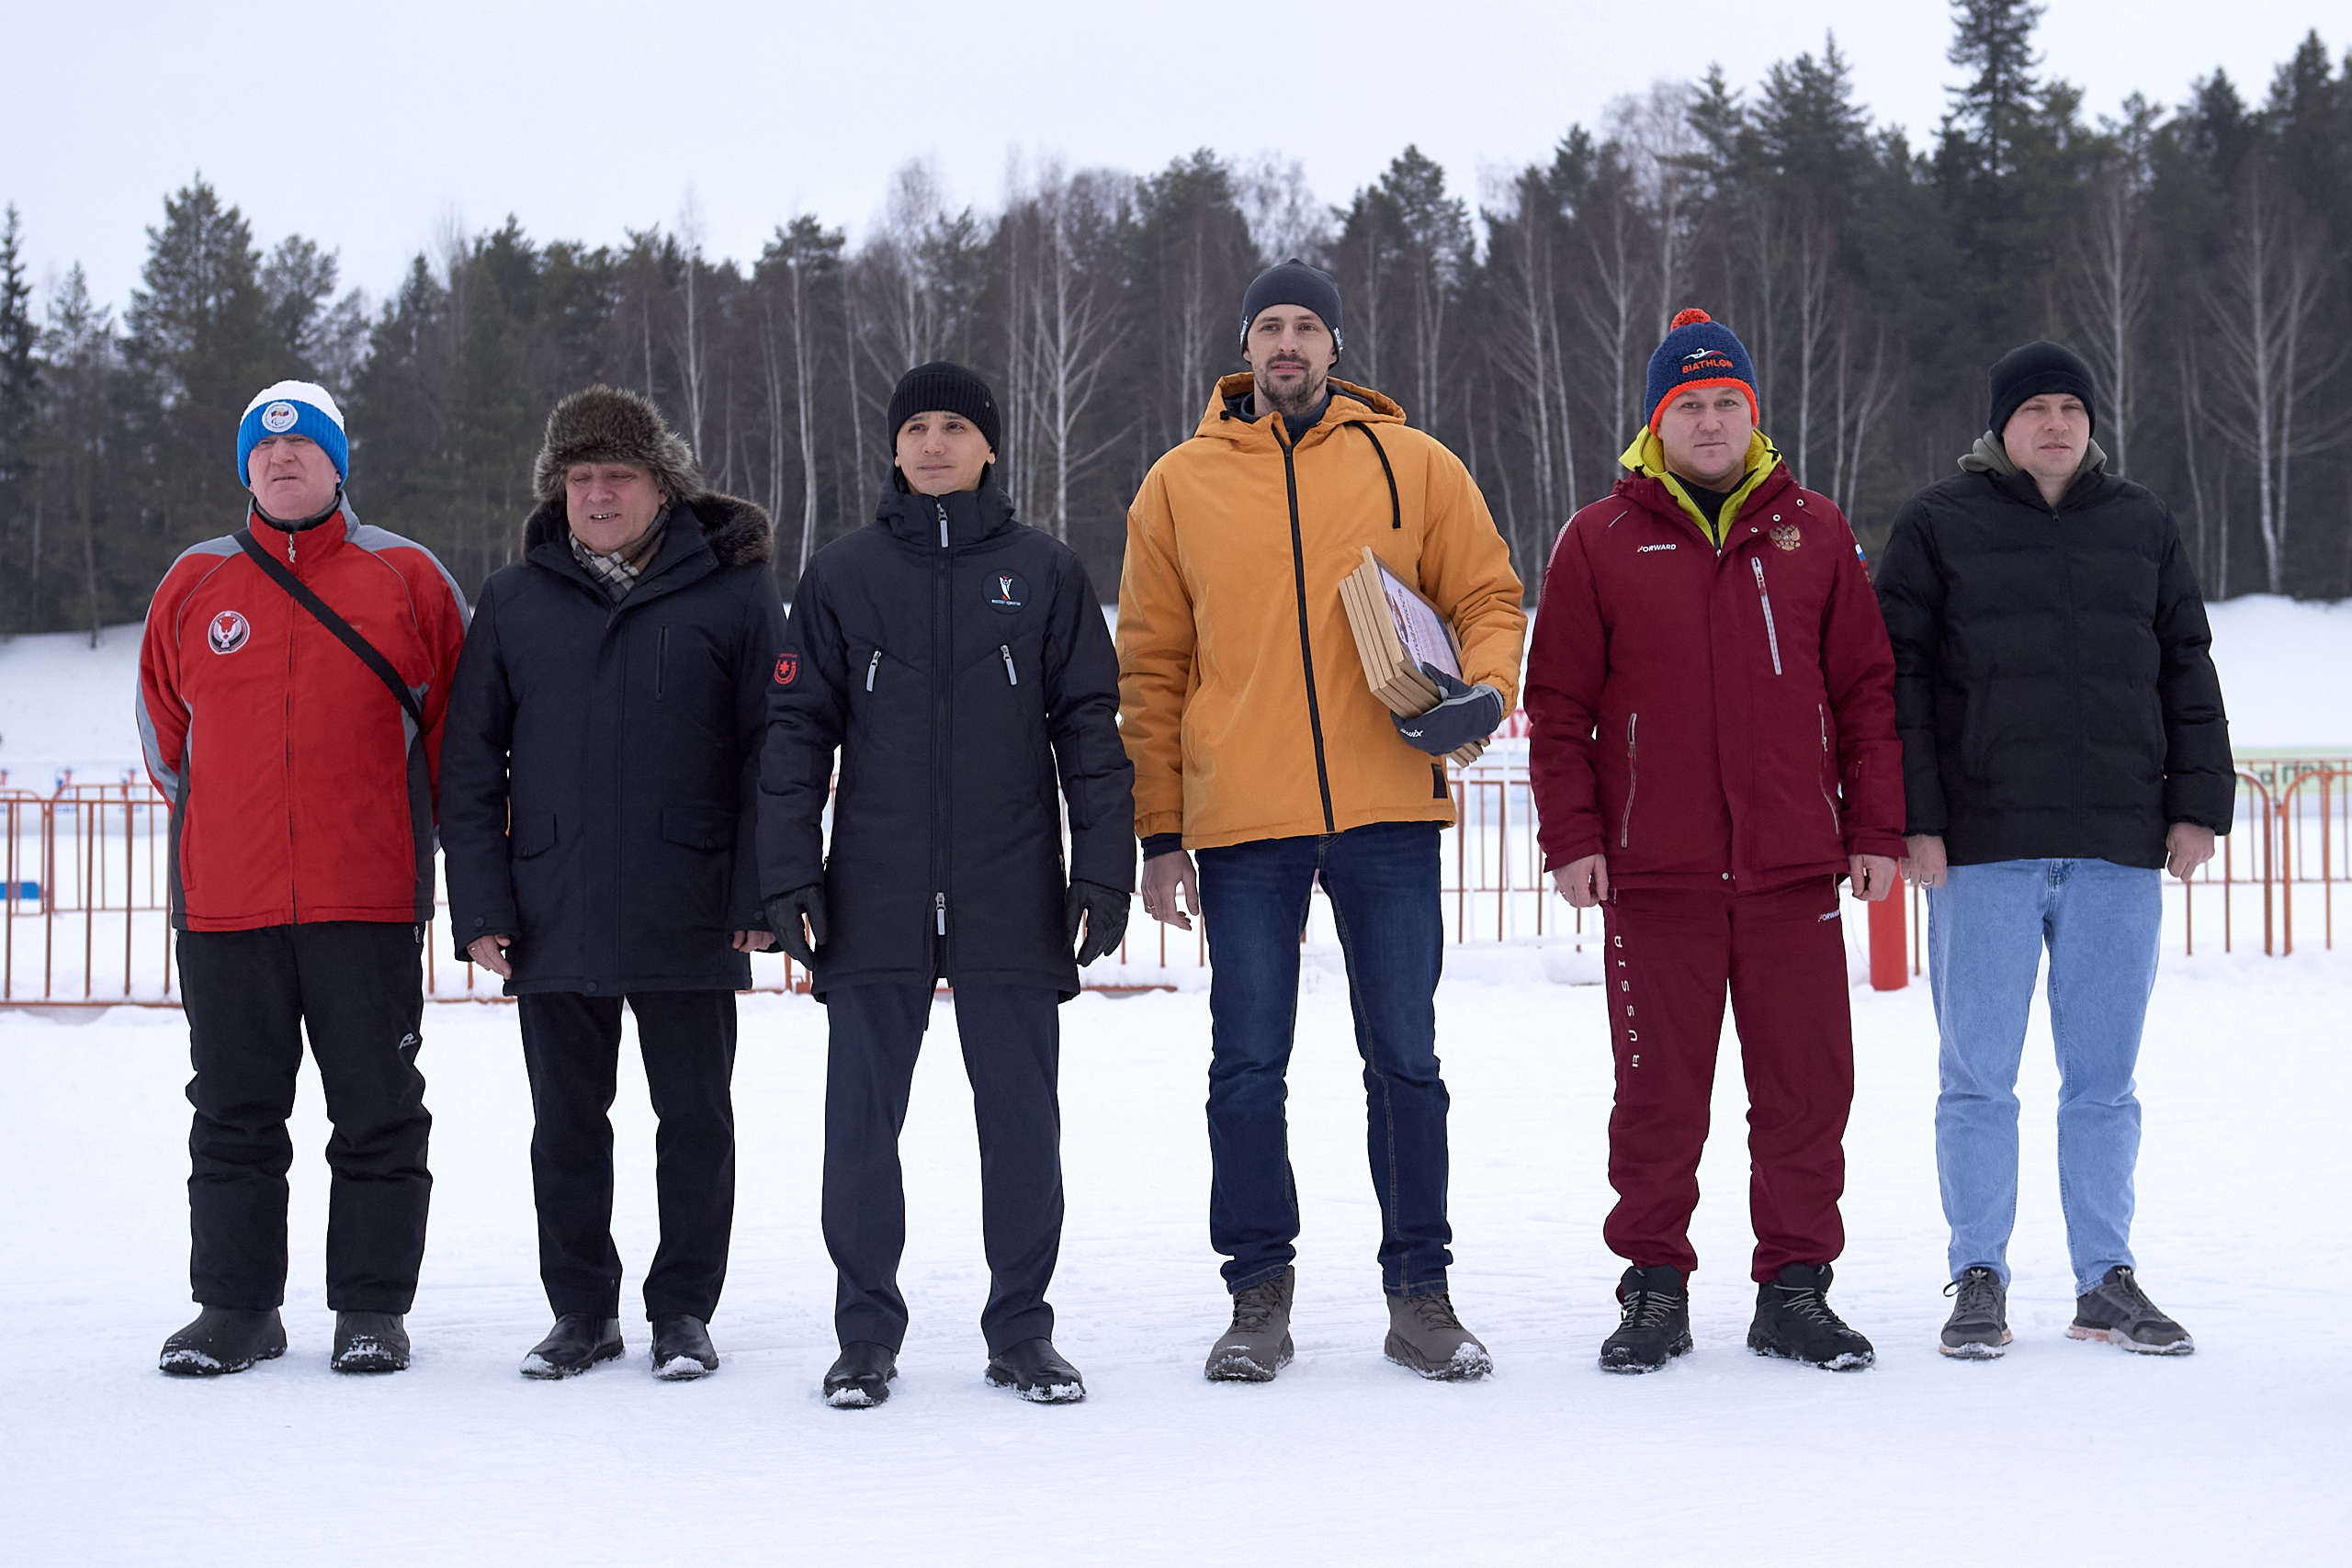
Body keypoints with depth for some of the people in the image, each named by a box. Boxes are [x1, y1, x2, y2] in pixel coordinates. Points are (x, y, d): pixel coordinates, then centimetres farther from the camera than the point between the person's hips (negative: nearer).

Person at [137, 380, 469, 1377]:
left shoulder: (406, 578, 4)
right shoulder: (194, 585, 9)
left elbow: (455, 725, 10)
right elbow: (167, 732, 20)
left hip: (368, 900, -2)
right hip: (224, 901, 2)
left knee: (378, 1112, 2)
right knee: (234, 1115, 8)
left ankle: (373, 1308, 10)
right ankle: (234, 1306, 16)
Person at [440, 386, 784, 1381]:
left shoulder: (733, 593, 0)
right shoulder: (514, 602, 7)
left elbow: (773, 754, -1)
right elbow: (471, 764, 8)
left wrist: (759, 895, -8)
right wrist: (480, 906, 0)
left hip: (690, 919, -2)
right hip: (553, 920, 2)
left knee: (695, 1121, 6)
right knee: (568, 1127, 9)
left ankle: (685, 1310, 18)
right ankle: (582, 1309, 21)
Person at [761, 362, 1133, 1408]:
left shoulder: (1046, 573, 6)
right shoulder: (842, 575, 7)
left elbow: (1089, 728, 5)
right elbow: (798, 731, 6)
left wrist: (1104, 870, -2)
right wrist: (791, 876, -2)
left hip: (1012, 898, 0)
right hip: (876, 899, 1)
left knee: (1021, 1118, 4)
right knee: (861, 1117, 2)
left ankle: (1022, 1330, 15)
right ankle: (867, 1333, 13)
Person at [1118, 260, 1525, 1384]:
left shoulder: (1412, 466, 6)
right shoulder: (1181, 485, 6)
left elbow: (1487, 595, 10)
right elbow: (1150, 666, 7)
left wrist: (1484, 691, -13)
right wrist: (1158, 833, 2)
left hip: (1387, 809, 0)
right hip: (1242, 823, 0)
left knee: (1406, 1062, 5)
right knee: (1247, 1068, 4)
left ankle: (1420, 1292, 15)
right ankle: (1259, 1293, 16)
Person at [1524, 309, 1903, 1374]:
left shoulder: (1814, 534, 9)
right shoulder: (1601, 542, 4)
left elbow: (1866, 690, 10)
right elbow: (1558, 704, 4)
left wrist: (1874, 830, 5)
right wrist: (1571, 837, -4)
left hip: (1795, 870, 2)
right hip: (1653, 876, -1)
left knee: (1806, 1086, 4)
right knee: (1659, 1091, 4)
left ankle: (1795, 1287, 14)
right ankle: (1655, 1289, 14)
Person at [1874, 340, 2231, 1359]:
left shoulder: (2142, 526, 14)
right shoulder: (1940, 523, 4)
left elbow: (2187, 666, 16)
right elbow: (1898, 674, 1)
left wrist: (2197, 802, 7)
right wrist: (1912, 817, -7)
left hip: (2118, 848, 3)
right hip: (1984, 845, -2)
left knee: (2104, 1075, 7)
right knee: (1978, 1074, 1)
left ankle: (2106, 1281, 16)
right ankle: (1979, 1281, 10)